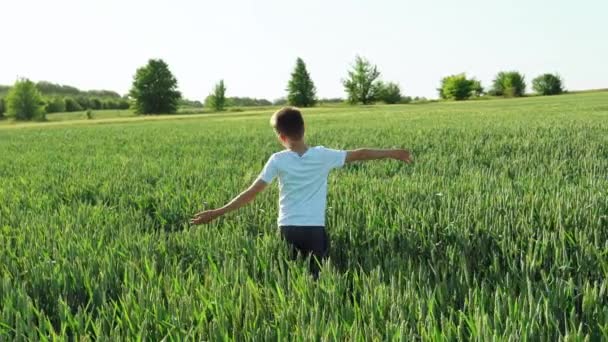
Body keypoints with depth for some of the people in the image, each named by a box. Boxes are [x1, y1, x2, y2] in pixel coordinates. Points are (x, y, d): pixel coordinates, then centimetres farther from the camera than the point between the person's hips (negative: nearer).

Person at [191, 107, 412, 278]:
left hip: (287, 229, 0)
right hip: (315, 229, 0)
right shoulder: (323, 156, -4)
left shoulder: (278, 161, -6)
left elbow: (252, 193, -7)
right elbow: (359, 154, 6)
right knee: (314, 279, 6)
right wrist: (392, 153, 19)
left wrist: (217, 213, -1)